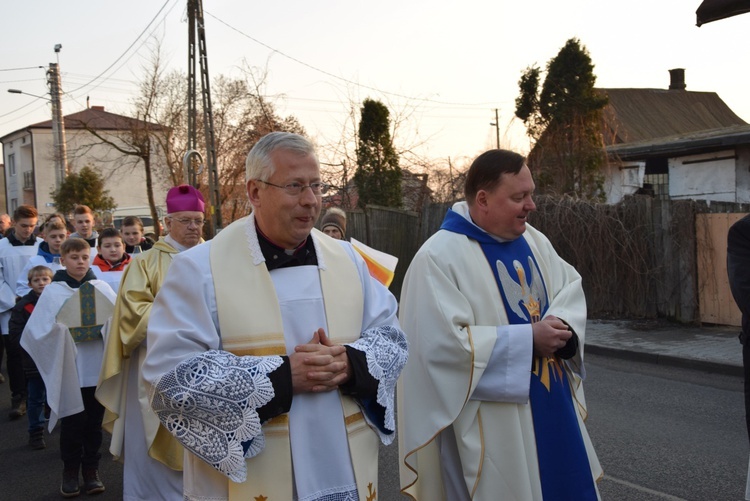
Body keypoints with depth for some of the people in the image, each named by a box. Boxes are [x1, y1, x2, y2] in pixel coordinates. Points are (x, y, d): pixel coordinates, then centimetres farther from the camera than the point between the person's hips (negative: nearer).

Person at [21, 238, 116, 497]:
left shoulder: (102, 288, 4)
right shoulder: (53, 291, 0)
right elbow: (37, 330, -4)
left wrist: (108, 326, -18)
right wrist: (59, 330, -21)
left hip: (99, 367, 2)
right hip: (69, 369, -1)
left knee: (94, 422, 10)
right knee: (72, 423, 5)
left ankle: (91, 470, 23)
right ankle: (71, 471, 21)